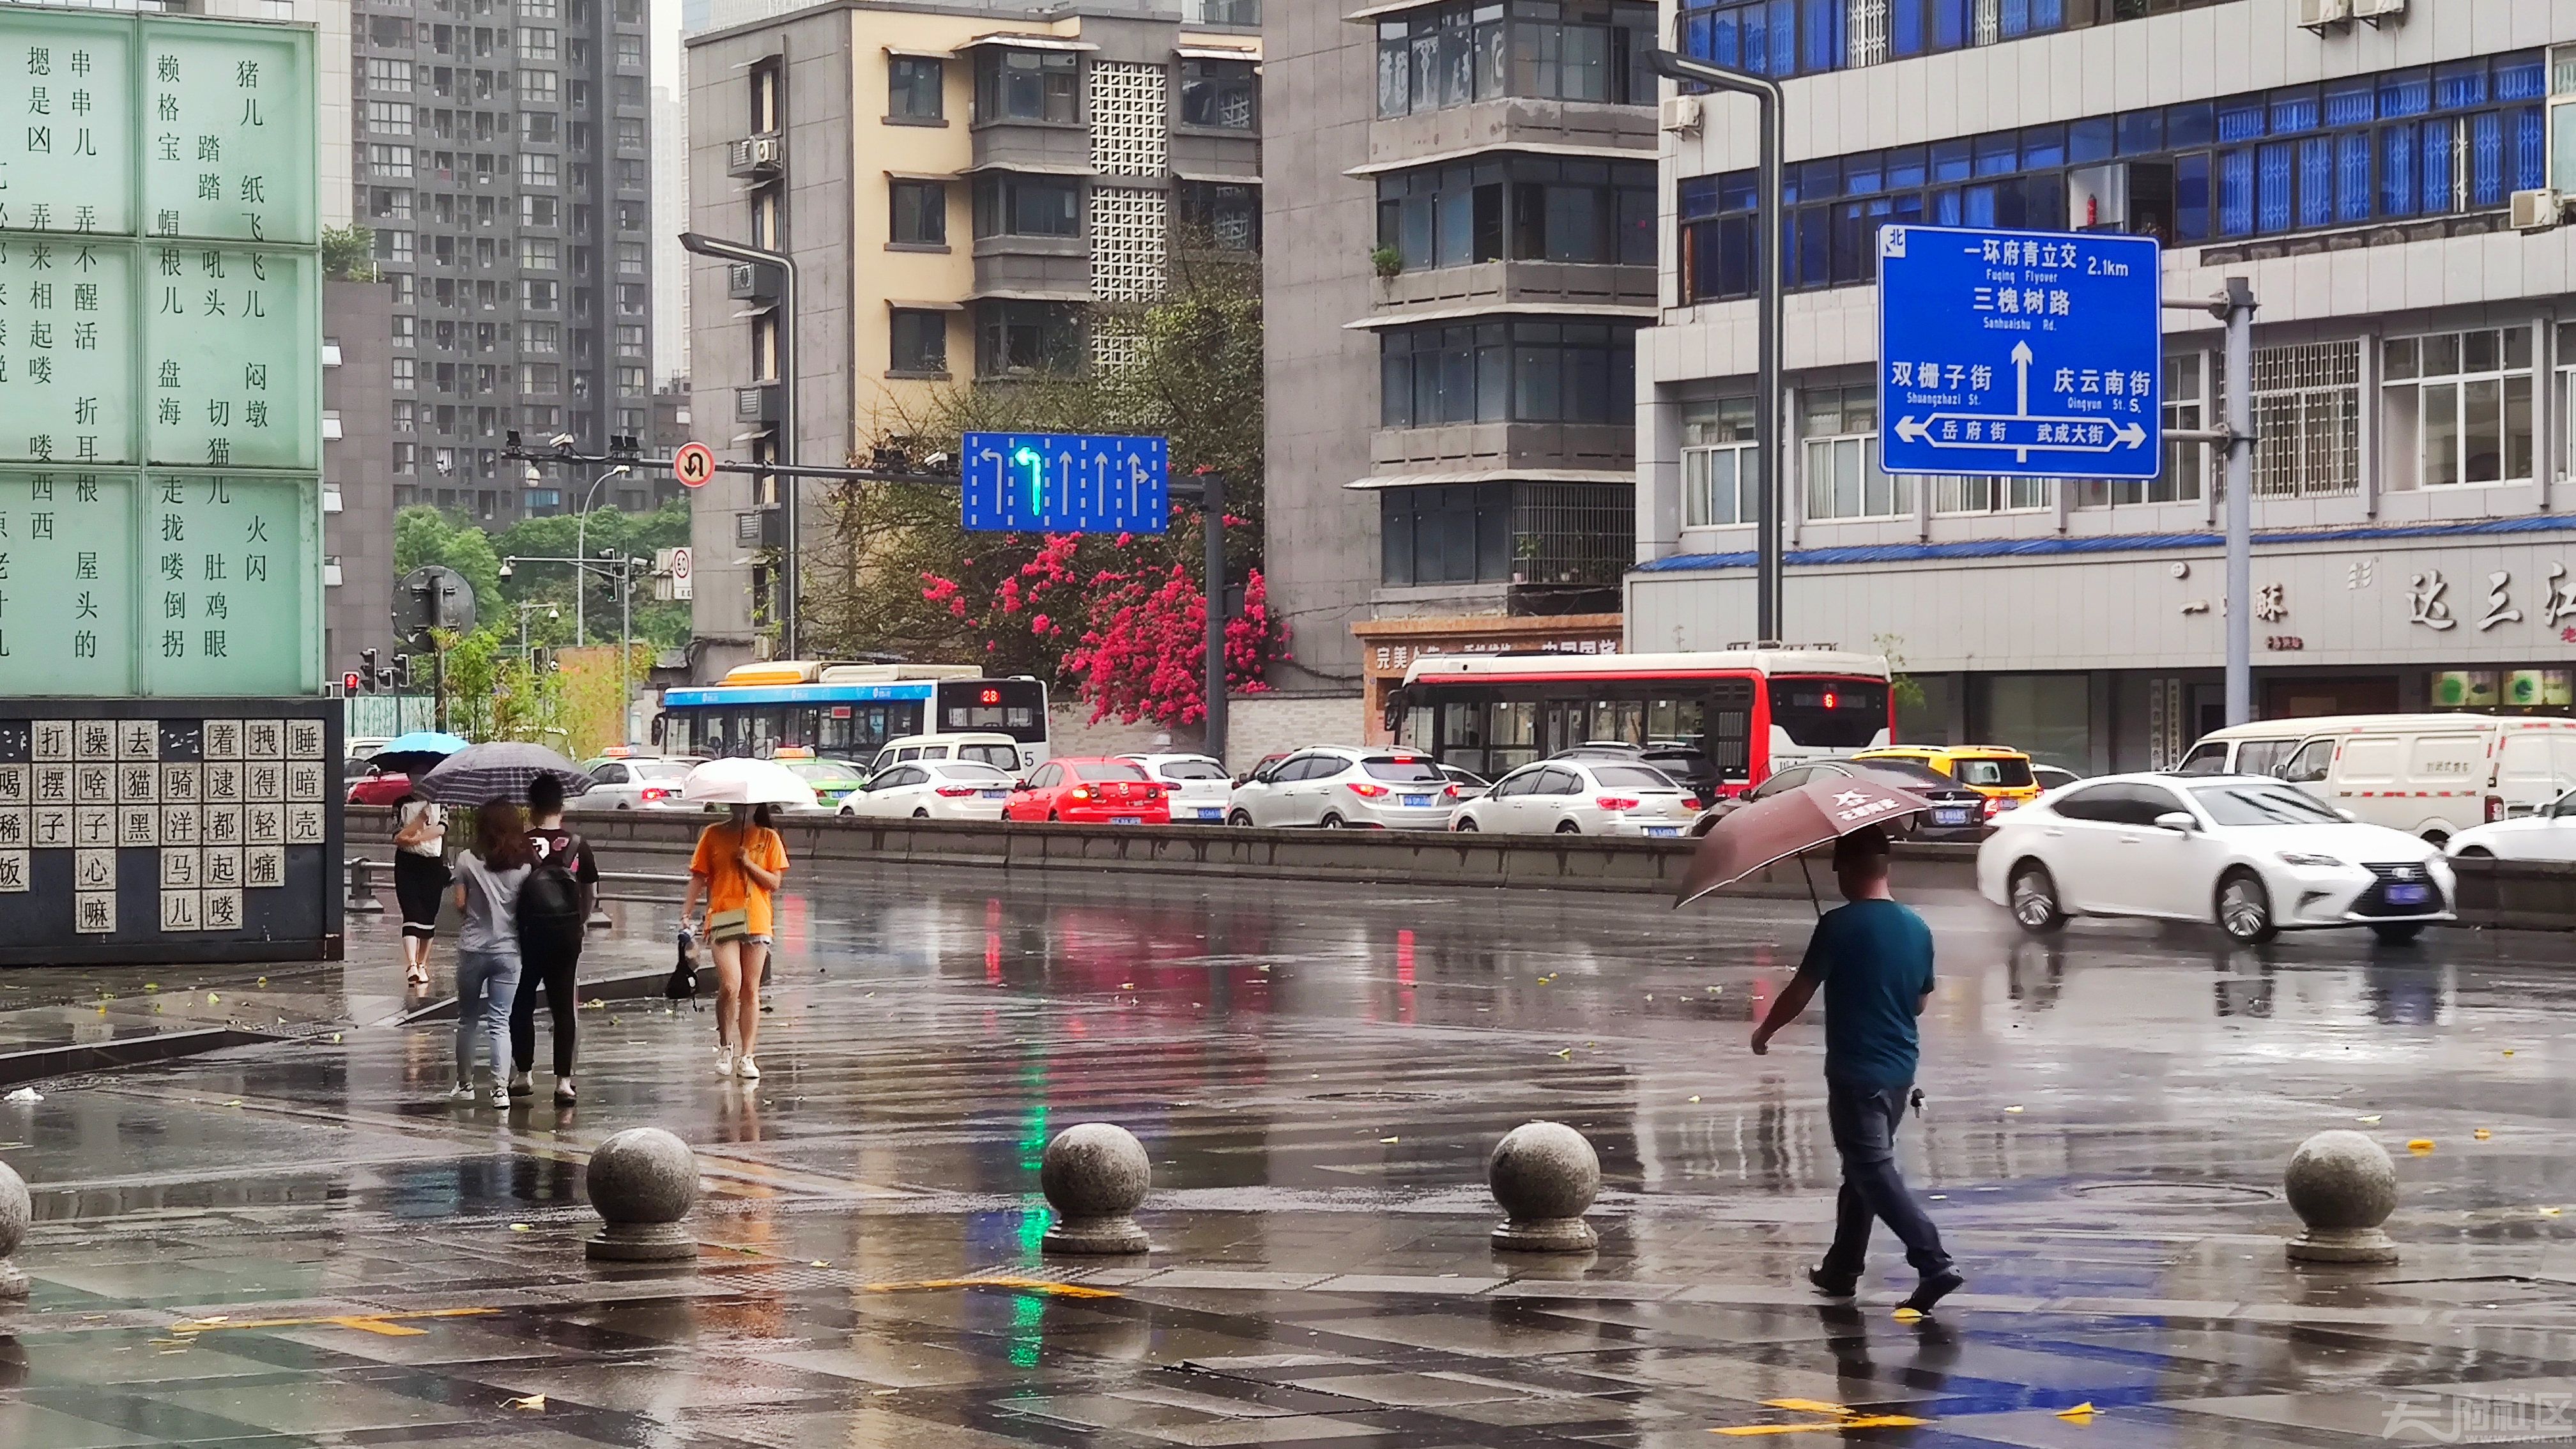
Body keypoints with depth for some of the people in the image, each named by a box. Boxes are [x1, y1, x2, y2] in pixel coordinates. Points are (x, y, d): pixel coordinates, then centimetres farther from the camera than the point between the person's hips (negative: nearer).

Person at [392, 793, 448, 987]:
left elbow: (441, 829, -11)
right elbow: (398, 838, -5)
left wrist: (414, 839, -20)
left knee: (429, 917, 5)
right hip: (407, 864, -1)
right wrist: (420, 819, -14)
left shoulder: (440, 804, 7)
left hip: (434, 864, 1)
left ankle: (422, 965, 17)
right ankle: (411, 965, -25)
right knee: (411, 915, -13)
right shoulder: (402, 804, 5)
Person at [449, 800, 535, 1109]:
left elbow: (460, 904, -5)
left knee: (467, 1020, 15)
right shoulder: (524, 865, -5)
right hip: (508, 950, 0)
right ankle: (500, 1088, -8)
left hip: (472, 948, 0)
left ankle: (465, 1084, 22)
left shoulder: (467, 861, -7)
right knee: (500, 1023, 2)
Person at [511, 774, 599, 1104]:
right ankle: (563, 1080, 1)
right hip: (566, 935, 2)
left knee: (522, 1006, 13)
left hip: (529, 933, -2)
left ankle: (523, 1075, 18)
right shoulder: (578, 845, -2)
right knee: (563, 1008, 6)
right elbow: (591, 894, 4)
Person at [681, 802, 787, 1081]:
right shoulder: (713, 835, 8)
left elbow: (774, 883, 5)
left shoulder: (768, 838, 9)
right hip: (722, 919, -2)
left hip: (757, 922, 2)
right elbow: (699, 875, 5)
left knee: (750, 991, 3)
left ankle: (746, 1057, 8)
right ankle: (725, 1045, 7)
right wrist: (689, 907, -8)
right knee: (730, 987, -15)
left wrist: (749, 864, -8)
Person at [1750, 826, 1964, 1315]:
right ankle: (1842, 1269, 29)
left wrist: (1765, 1031, 5)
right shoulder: (1917, 928, 4)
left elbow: (1801, 992, -11)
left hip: (1855, 1071, -7)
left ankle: (1934, 1263, -18)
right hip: (1900, 1068, 7)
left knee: (1874, 1171, -5)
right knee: (1862, 1168, 19)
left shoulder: (1839, 925, -15)